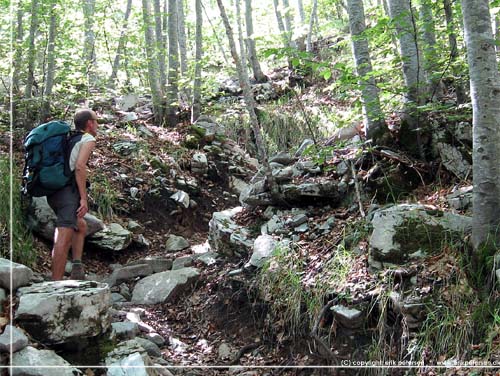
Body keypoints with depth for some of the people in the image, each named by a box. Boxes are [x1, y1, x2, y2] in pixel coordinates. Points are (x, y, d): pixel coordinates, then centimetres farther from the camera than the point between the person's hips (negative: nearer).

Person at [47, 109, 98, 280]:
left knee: (81, 226, 24)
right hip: (68, 190, -9)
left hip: (52, 192, 9)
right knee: (64, 239, -12)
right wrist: (84, 198, -14)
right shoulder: (88, 139, 2)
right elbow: (80, 166, -13)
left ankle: (77, 268, 11)